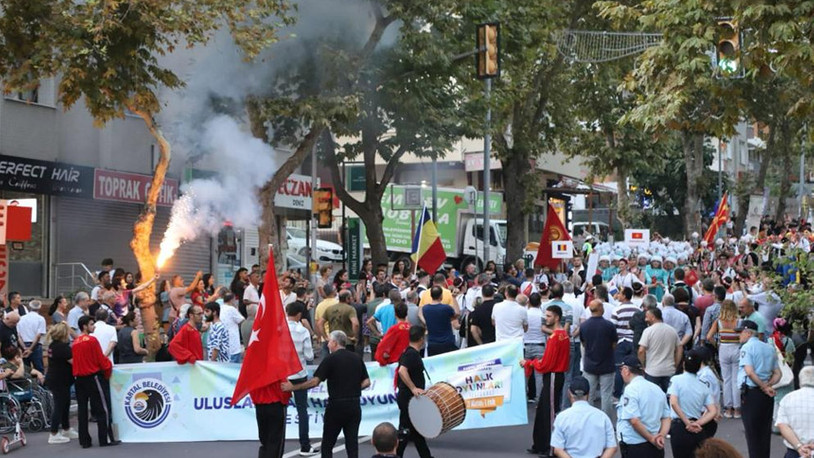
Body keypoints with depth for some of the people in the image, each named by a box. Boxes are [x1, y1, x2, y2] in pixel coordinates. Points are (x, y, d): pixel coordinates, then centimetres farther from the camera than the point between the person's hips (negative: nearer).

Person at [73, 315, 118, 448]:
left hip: (79, 378, 7)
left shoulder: (75, 342, 8)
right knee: (102, 409, 0)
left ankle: (84, 441, 10)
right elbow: (101, 360, -12)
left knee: (82, 409, 8)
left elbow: (75, 361, 14)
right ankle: (106, 439, -1)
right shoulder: (92, 340, -13)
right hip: (94, 376, -7)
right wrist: (108, 369, 5)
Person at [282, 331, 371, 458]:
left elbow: (315, 381, -13)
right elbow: (366, 382, 8)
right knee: (352, 443, 4)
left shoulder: (331, 359, -8)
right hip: (354, 406, 4)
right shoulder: (357, 358, 7)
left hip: (336, 406, -4)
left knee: (327, 444, 7)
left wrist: (293, 387, -7)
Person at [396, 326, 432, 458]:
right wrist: (413, 388, -33)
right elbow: (402, 370, -33)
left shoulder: (410, 352, 14)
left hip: (411, 398, 10)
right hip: (408, 399, -10)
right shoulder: (412, 354, -17)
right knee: (405, 430, -5)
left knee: (417, 429, 17)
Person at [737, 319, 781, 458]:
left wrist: (764, 387, -15)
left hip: (751, 393, -7)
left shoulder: (747, 347, -9)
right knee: (765, 430, 13)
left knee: (752, 432, 0)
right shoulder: (769, 348, 13)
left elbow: (749, 372, -21)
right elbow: (777, 374, 11)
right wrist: (768, 385, -1)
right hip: (766, 395, 7)